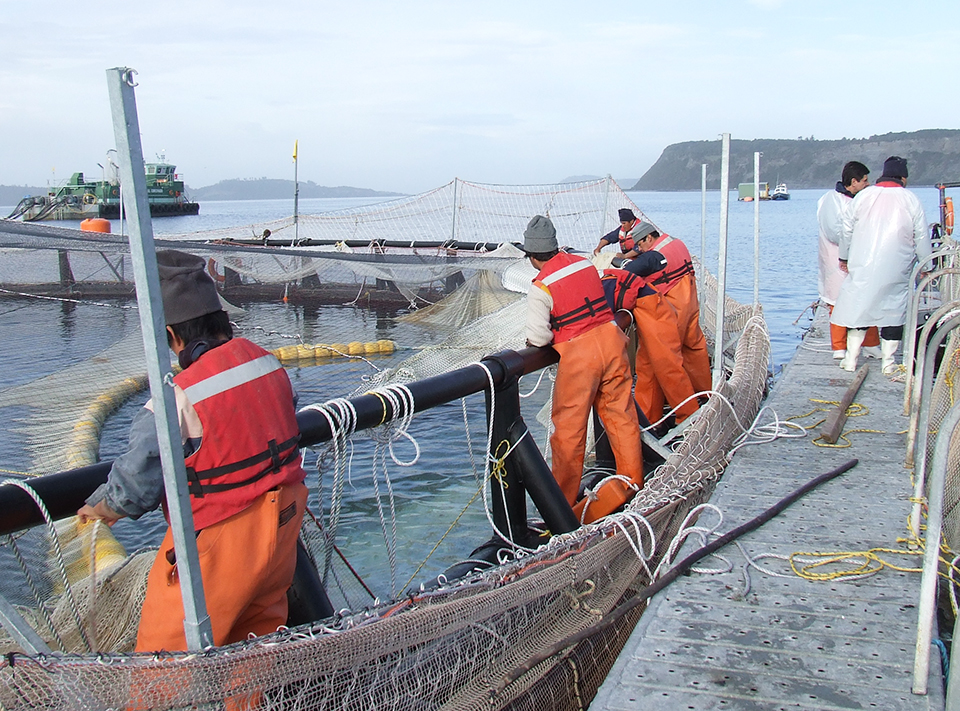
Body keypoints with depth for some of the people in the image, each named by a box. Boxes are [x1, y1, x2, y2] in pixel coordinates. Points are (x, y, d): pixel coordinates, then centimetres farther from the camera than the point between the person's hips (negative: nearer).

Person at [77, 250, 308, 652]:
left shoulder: (178, 400, -23)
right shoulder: (266, 362, -4)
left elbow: (136, 485, -15)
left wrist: (99, 508, 6)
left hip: (220, 541, -7)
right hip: (281, 524, 7)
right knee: (260, 636, 24)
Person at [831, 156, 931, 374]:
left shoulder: (863, 196, 2)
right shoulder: (910, 200, 0)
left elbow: (847, 229, 8)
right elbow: (921, 237, 4)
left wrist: (844, 256, 21)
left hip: (863, 268, 1)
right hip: (897, 271, -1)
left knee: (858, 307, 8)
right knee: (894, 310, 7)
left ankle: (851, 358, 8)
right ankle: (888, 361, 9)